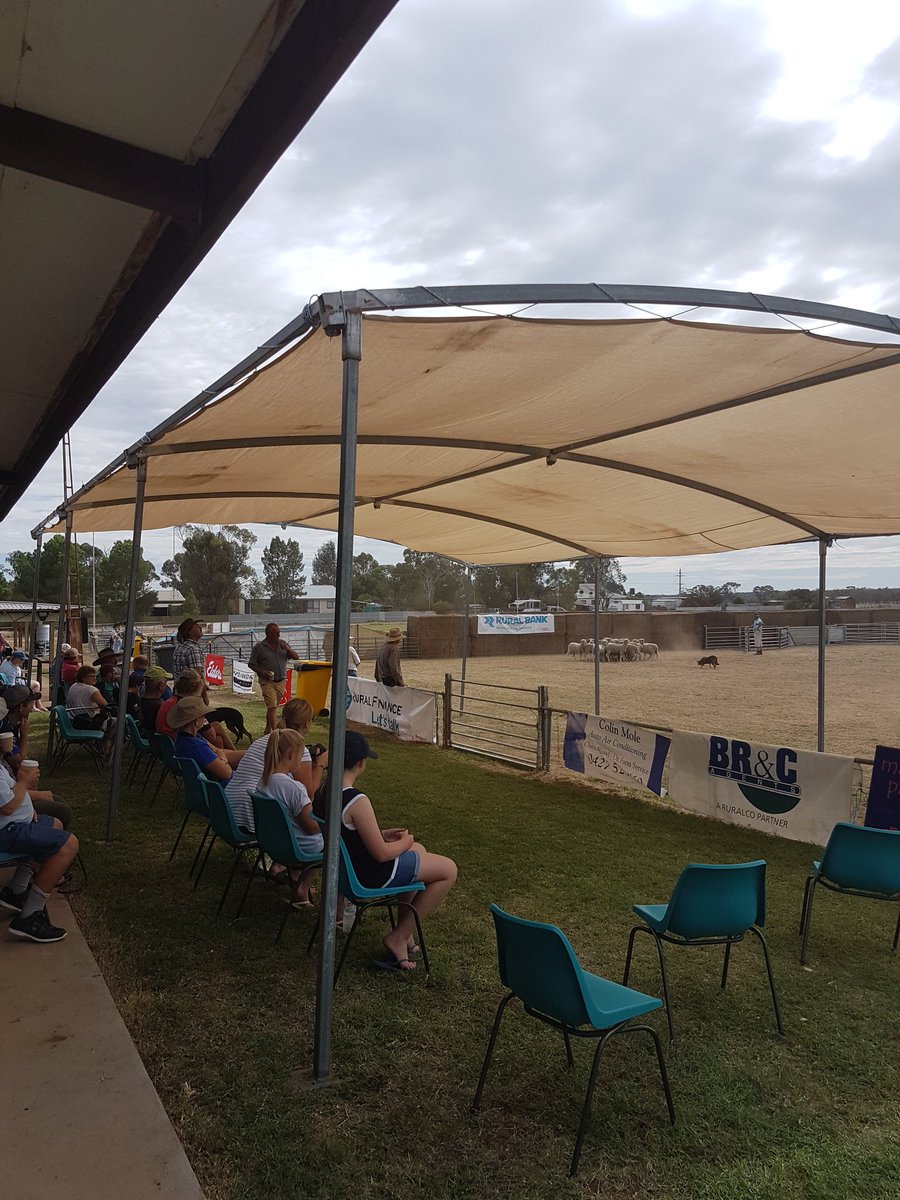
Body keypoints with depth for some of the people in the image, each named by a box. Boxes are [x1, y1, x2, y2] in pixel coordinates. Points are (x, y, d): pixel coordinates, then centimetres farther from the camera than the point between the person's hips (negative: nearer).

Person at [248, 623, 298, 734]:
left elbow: (295, 657, 5)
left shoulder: (282, 644, 7)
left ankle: (268, 730, 26)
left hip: (281, 681, 4)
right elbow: (251, 664, 0)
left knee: (273, 706, 13)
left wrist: (287, 649, -13)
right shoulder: (259, 647, -4)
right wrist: (262, 672, -15)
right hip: (267, 681, -4)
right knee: (272, 707, -14)